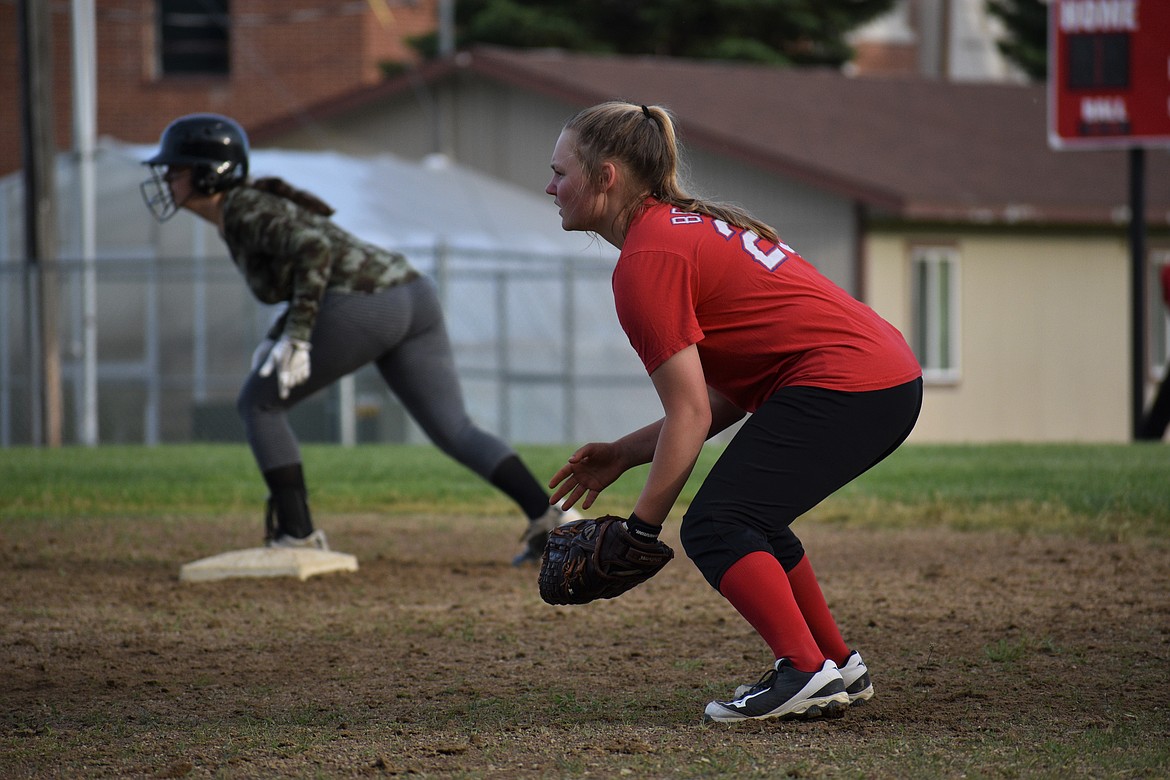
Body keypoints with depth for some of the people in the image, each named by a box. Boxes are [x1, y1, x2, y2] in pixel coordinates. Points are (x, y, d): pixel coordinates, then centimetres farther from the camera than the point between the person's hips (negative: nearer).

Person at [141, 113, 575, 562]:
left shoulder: (241, 210, -4)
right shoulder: (249, 206, 25)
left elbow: (314, 250, -19)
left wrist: (296, 338, -19)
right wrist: (277, 338, 21)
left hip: (361, 313, -9)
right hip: (414, 298, 9)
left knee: (258, 404, 9)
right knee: (455, 431, 7)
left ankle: (296, 532, 6)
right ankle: (548, 514, -9)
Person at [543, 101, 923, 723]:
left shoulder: (646, 261, -10)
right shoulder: (687, 225, 20)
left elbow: (690, 415, -14)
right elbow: (731, 396, 18)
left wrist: (641, 529, -8)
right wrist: (622, 456, 18)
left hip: (843, 385, -10)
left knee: (714, 527, -11)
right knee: (749, 520, 22)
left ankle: (807, 672, -18)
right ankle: (839, 667, 26)